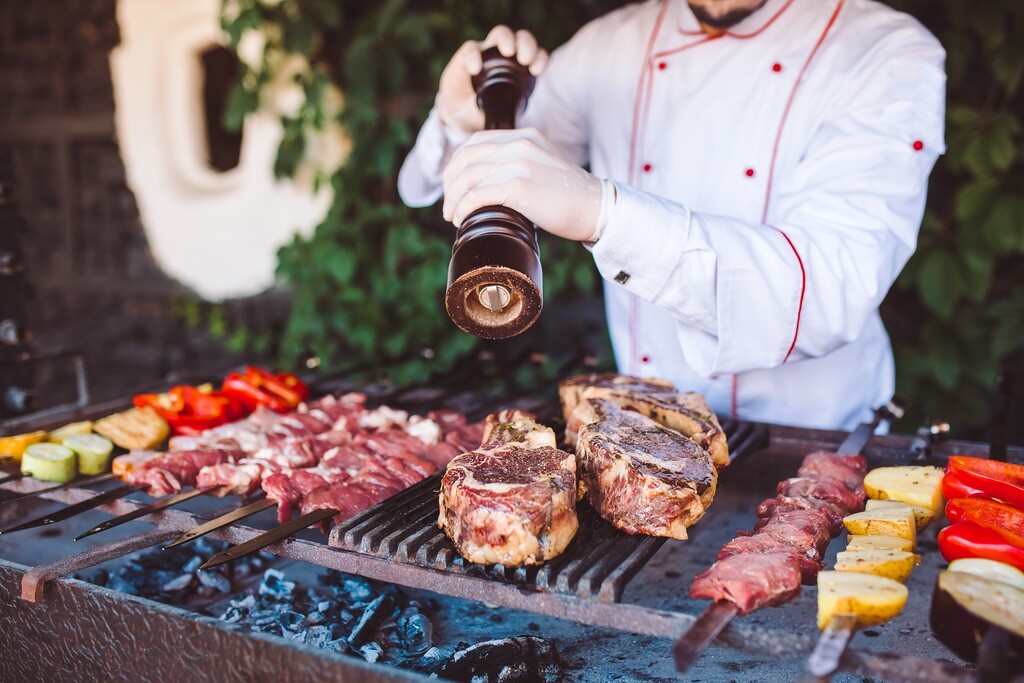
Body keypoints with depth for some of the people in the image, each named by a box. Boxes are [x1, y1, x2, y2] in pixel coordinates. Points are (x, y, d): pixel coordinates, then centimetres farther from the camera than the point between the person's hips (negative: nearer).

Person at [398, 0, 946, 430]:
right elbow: (439, 191, 14)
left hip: (810, 446, -2)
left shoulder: (892, 58, -8)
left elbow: (836, 289, -27)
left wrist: (602, 210, -39)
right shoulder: (608, 47, 5)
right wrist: (460, 124, -11)